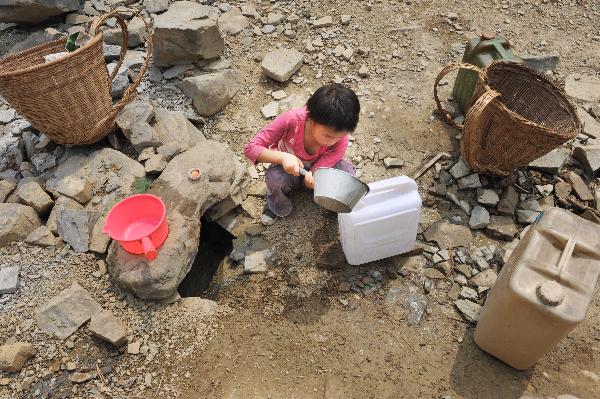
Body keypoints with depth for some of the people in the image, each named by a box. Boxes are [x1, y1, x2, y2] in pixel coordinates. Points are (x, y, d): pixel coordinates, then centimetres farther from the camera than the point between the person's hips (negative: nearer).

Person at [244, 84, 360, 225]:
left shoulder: (340, 141, -29)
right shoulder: (291, 120, -34)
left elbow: (310, 181, -27)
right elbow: (250, 148, -28)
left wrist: (312, 179, -53)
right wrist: (283, 157, -43)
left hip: (314, 172, 1)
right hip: (288, 171, 0)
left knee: (348, 174, -29)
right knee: (274, 178, -36)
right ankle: (277, 206, 0)